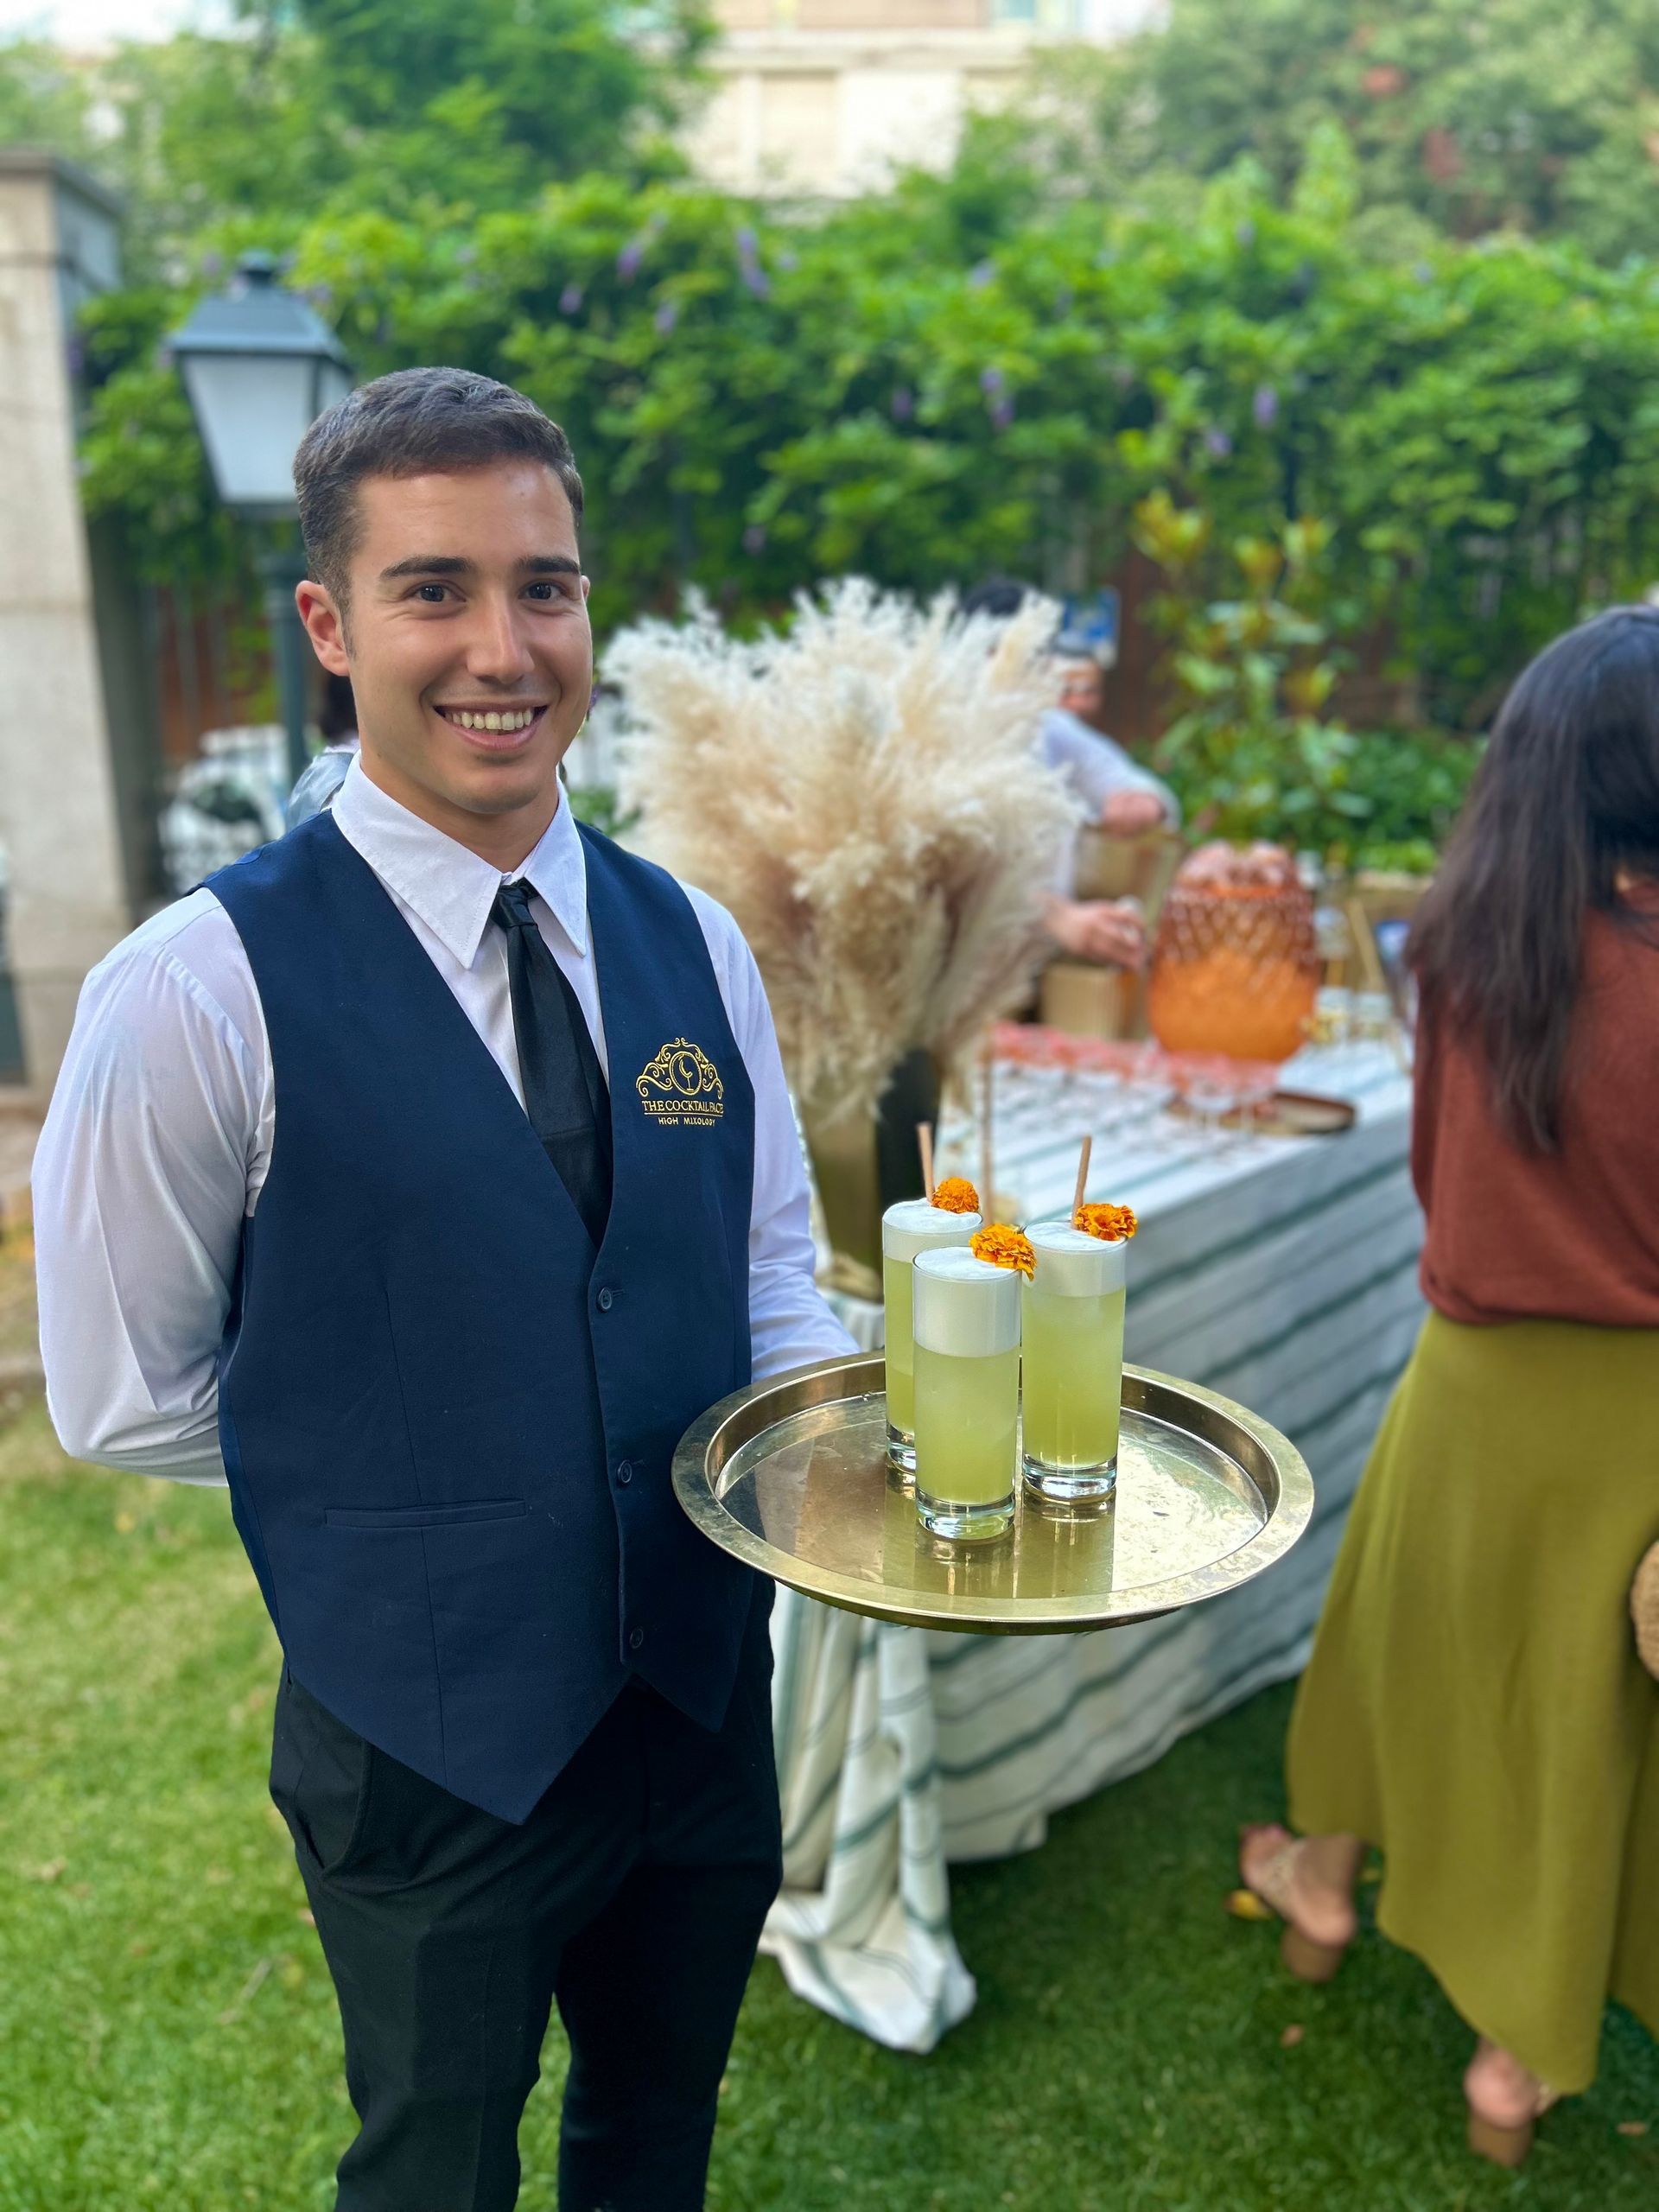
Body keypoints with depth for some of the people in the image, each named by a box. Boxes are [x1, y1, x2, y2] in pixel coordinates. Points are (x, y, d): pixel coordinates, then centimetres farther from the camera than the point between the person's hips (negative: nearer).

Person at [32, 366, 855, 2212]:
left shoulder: (692, 945, -3)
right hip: (432, 1742, -4)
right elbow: (124, 1399, -10)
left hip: (705, 1695, 5)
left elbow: (766, 1280, 3)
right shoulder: (200, 991, -19)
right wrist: (399, 1462, -9)